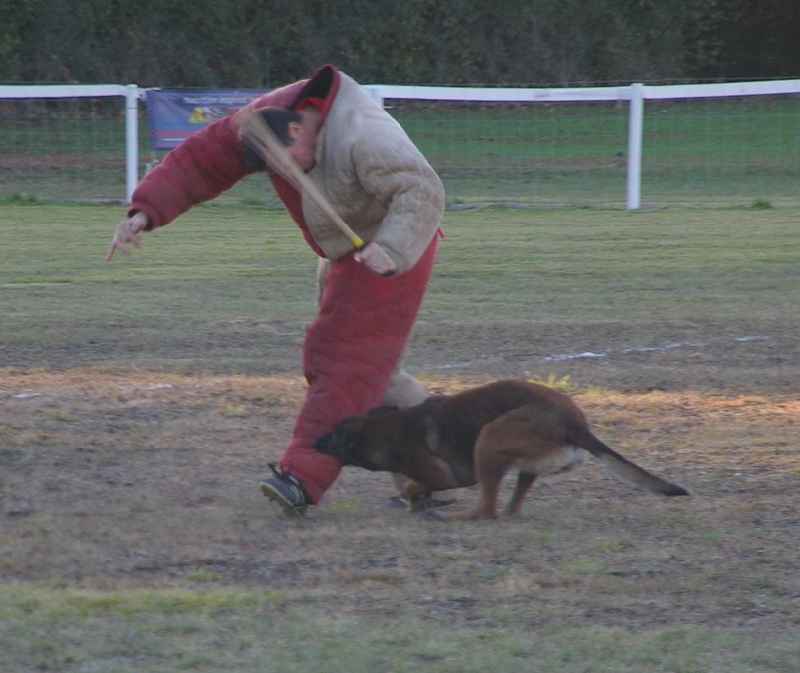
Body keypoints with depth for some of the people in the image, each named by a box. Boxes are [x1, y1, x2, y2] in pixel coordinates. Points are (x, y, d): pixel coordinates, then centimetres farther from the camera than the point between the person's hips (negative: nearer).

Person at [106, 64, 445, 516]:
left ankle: (303, 478, -24)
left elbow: (423, 193, -37)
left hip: (390, 249, -9)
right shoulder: (268, 116, -9)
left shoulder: (362, 139, -32)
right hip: (342, 254, 9)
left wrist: (391, 249, -52)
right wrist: (145, 212, -21)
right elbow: (199, 160, -10)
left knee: (347, 362, -16)